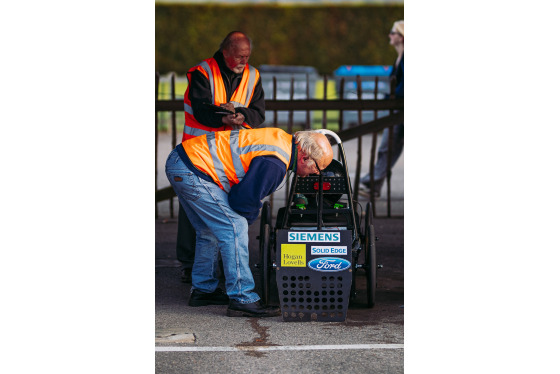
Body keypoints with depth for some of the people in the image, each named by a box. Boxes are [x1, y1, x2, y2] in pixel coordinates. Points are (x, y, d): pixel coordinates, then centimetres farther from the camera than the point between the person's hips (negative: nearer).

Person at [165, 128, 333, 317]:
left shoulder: (282, 138, 9)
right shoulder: (274, 164, -22)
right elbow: (243, 199, -16)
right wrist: (251, 215, 4)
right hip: (191, 171, -11)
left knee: (210, 231, 22)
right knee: (235, 228, -10)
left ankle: (203, 290, 34)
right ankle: (242, 299, -8)